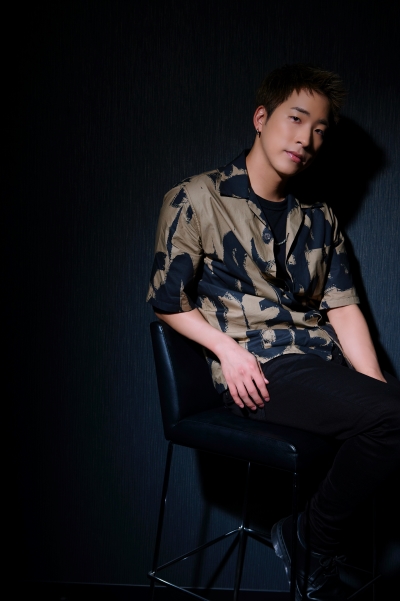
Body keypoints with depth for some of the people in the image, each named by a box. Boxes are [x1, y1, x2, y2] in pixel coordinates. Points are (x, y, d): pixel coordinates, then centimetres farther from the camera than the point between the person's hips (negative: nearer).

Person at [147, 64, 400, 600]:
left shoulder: (318, 217, 19)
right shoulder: (196, 201, 2)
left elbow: (343, 306, 10)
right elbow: (167, 299, 2)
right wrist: (228, 349, -12)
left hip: (322, 358, 6)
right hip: (260, 372, -6)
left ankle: (310, 527, -3)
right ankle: (315, 548, -4)